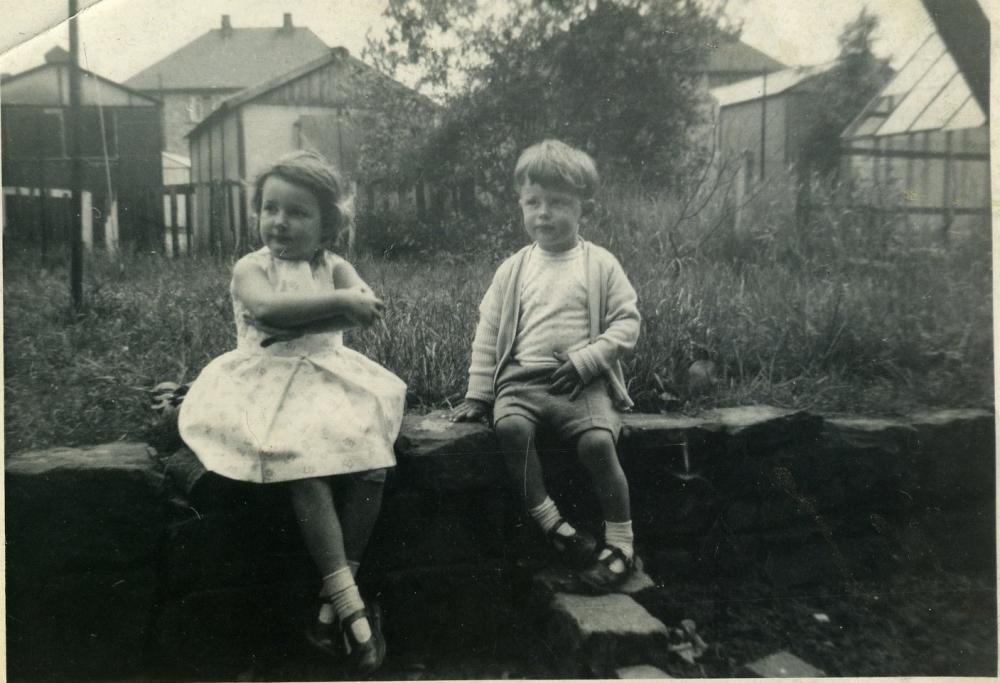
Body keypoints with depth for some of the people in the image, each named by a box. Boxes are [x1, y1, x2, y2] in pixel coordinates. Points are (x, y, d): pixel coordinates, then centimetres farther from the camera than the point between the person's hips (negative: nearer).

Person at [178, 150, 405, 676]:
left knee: (372, 461, -20)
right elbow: (266, 310, -22)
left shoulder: (335, 268, 9)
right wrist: (338, 301, -25)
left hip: (329, 379, 3)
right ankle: (348, 600, -21)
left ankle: (334, 596, -9)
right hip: (270, 385, -3)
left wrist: (295, 326, -19)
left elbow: (366, 312, -12)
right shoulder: (251, 268, 2)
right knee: (305, 468, -28)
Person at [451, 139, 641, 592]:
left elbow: (627, 322, 2)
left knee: (598, 441, -28)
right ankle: (551, 525, -16)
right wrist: (478, 394, 6)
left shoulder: (601, 265, 6)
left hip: (583, 383, -2)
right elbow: (488, 331, 13)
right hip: (523, 379, 2)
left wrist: (585, 359, -12)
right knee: (510, 426, -29)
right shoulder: (514, 269, 13)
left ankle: (621, 541, -8)